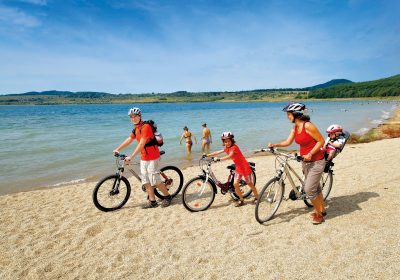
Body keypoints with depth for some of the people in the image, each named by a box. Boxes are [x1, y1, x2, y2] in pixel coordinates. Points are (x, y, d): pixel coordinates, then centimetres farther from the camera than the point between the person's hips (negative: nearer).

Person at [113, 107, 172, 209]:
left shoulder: (145, 127, -18)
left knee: (155, 181, -3)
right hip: (143, 158, 9)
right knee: (146, 181, 8)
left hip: (152, 157, -8)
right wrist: (117, 149, 12)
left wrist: (131, 157, -26)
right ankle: (152, 202, 17)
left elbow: (141, 144, -24)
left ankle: (168, 197, 16)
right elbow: (129, 140, 17)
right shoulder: (136, 129, 10)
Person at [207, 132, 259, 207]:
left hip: (245, 167, -7)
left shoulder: (234, 147, -22)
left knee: (250, 183, 7)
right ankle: (241, 200, 13)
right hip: (238, 168, 7)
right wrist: (208, 155, -2)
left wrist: (218, 159, -40)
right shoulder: (227, 148, 3)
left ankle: (256, 197, 27)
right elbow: (218, 152, 4)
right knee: (235, 184, -2)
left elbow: (229, 156, -36)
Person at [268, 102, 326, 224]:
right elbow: (288, 142, -2)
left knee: (309, 189, -6)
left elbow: (321, 141, -17)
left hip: (316, 161, -8)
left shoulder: (308, 126, -22)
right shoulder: (295, 127, 2)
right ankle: (322, 210, 37)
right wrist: (274, 144, -15)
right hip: (306, 161, 8)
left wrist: (310, 154, -24)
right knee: (315, 187, 20)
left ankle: (319, 214, 15)